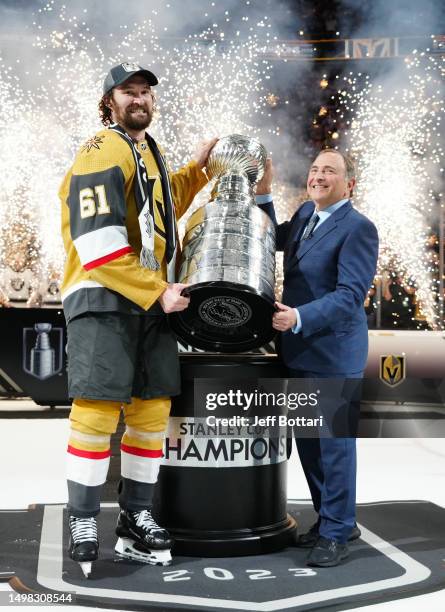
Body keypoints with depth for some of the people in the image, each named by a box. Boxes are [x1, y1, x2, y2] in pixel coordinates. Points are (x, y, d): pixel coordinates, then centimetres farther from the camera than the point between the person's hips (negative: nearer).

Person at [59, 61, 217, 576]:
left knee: (152, 410, 6)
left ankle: (135, 520, 17)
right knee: (98, 411, -10)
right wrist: (158, 292, -16)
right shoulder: (103, 152, -7)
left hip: (154, 301, 8)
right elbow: (99, 241, -18)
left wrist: (195, 169, 29)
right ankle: (83, 524, 4)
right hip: (103, 299, -8)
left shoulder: (150, 152, 22)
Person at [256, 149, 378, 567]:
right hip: (298, 350, 8)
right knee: (307, 441, 15)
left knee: (334, 443, 0)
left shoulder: (358, 228, -12)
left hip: (333, 352, -8)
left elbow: (350, 294, -20)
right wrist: (262, 192, 14)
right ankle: (329, 517, 30)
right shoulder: (306, 213, 12)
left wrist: (299, 318, -30)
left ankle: (336, 533, 12)